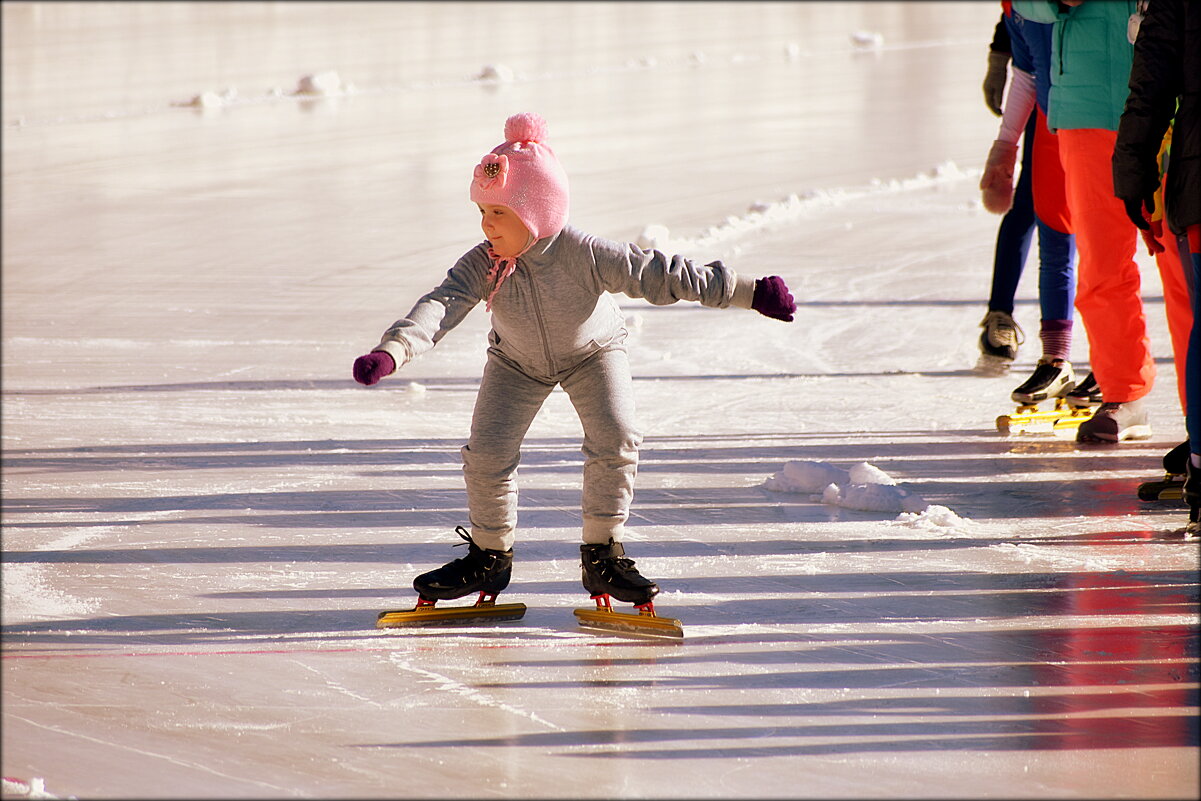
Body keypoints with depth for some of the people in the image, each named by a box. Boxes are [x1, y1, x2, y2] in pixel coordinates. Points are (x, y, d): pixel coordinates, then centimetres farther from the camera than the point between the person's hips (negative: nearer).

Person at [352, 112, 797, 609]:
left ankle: (602, 554, -2)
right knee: (487, 453, -9)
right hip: (517, 362, 2)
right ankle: (490, 557, 15)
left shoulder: (587, 255, -37)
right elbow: (440, 306, -43)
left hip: (593, 351, -2)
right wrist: (391, 353, -64)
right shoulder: (481, 265, -32)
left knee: (615, 440, -19)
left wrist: (752, 293, -35)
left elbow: (662, 276, -34)